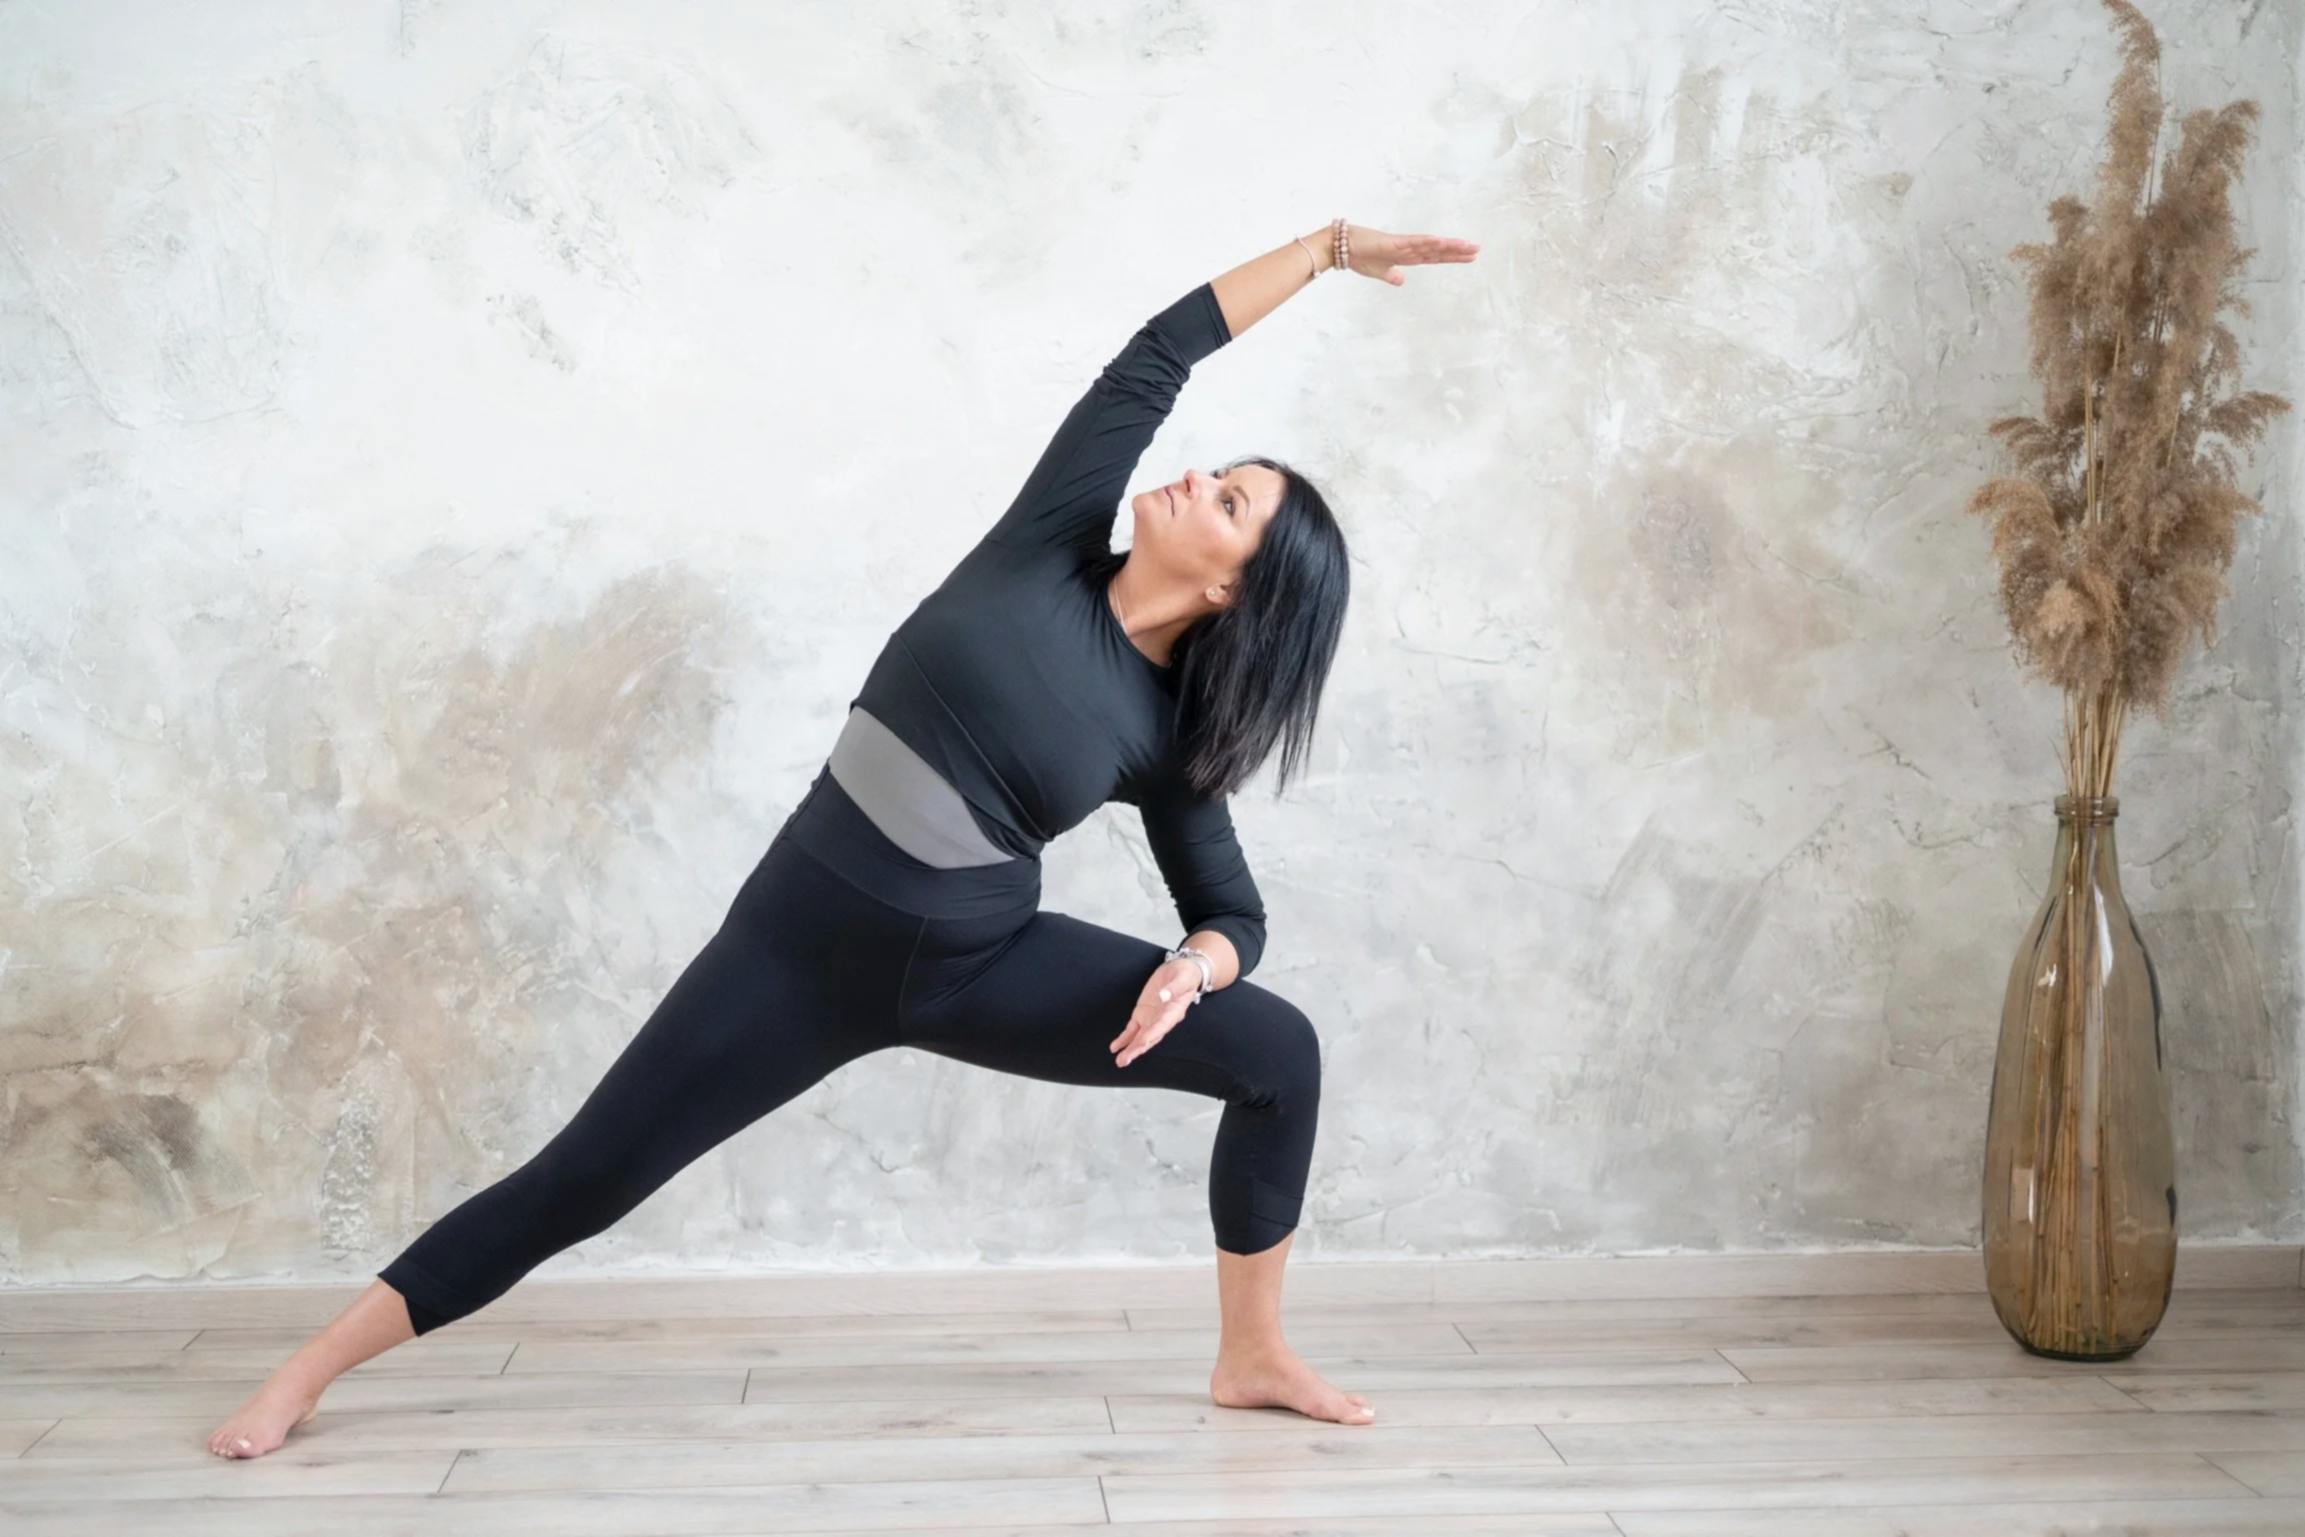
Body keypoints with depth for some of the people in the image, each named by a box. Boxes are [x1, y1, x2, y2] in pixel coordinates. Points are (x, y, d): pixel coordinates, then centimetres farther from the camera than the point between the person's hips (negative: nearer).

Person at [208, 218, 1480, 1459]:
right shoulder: (1048, 548, -5)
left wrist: (1190, 969, -21)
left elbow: (1233, 911, 3)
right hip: (811, 936, -1)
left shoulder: (1168, 733, -3)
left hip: (980, 960, 2)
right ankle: (307, 1371, 12)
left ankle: (1253, 1356, 7)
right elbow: (1157, 356, -5)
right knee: (578, 1184, -3)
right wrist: (1325, 246, -4)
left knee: (1279, 1051, -10)